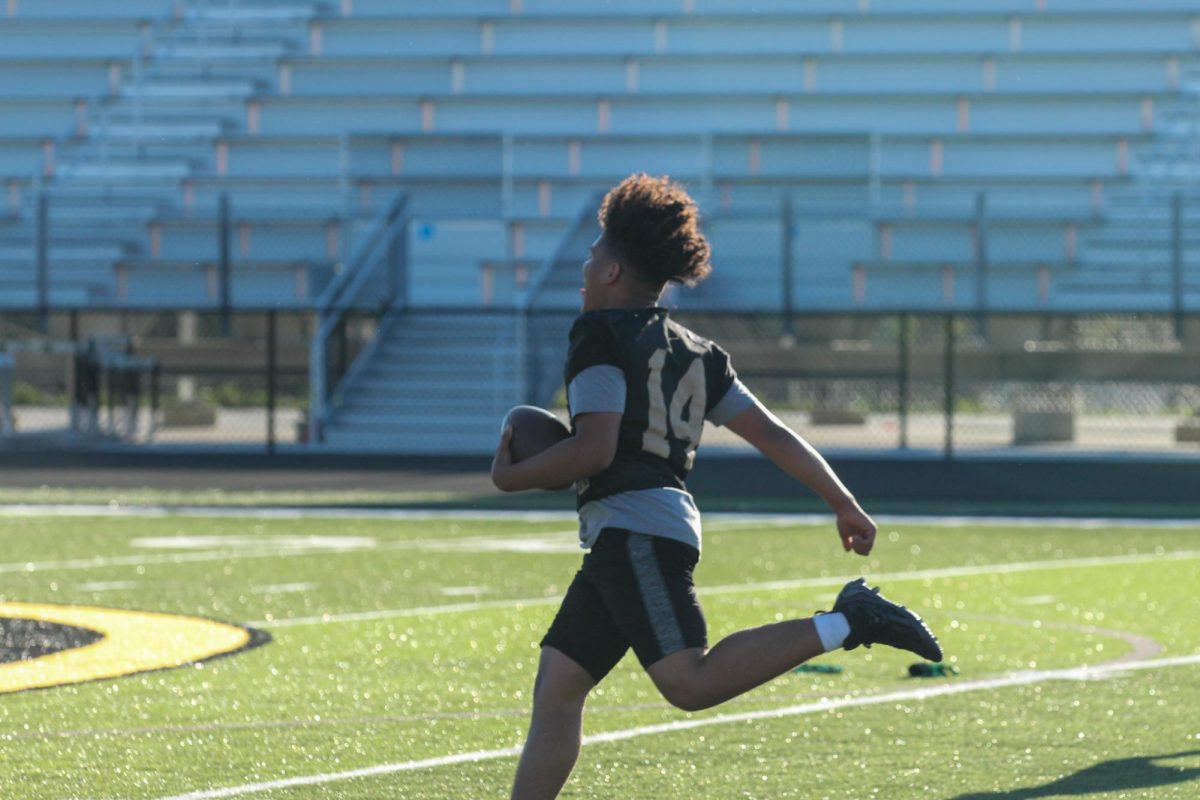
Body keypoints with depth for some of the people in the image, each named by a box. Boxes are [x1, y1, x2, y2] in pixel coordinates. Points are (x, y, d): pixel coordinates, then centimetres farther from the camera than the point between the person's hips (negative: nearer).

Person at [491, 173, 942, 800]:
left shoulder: (601, 335, -3)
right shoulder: (695, 353, 22)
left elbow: (594, 450, -14)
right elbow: (772, 435, 18)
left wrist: (509, 477, 0)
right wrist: (845, 505, 19)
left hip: (634, 526, -9)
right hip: (621, 540, 9)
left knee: (689, 682, -21)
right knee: (555, 687, 8)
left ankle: (845, 624, -24)